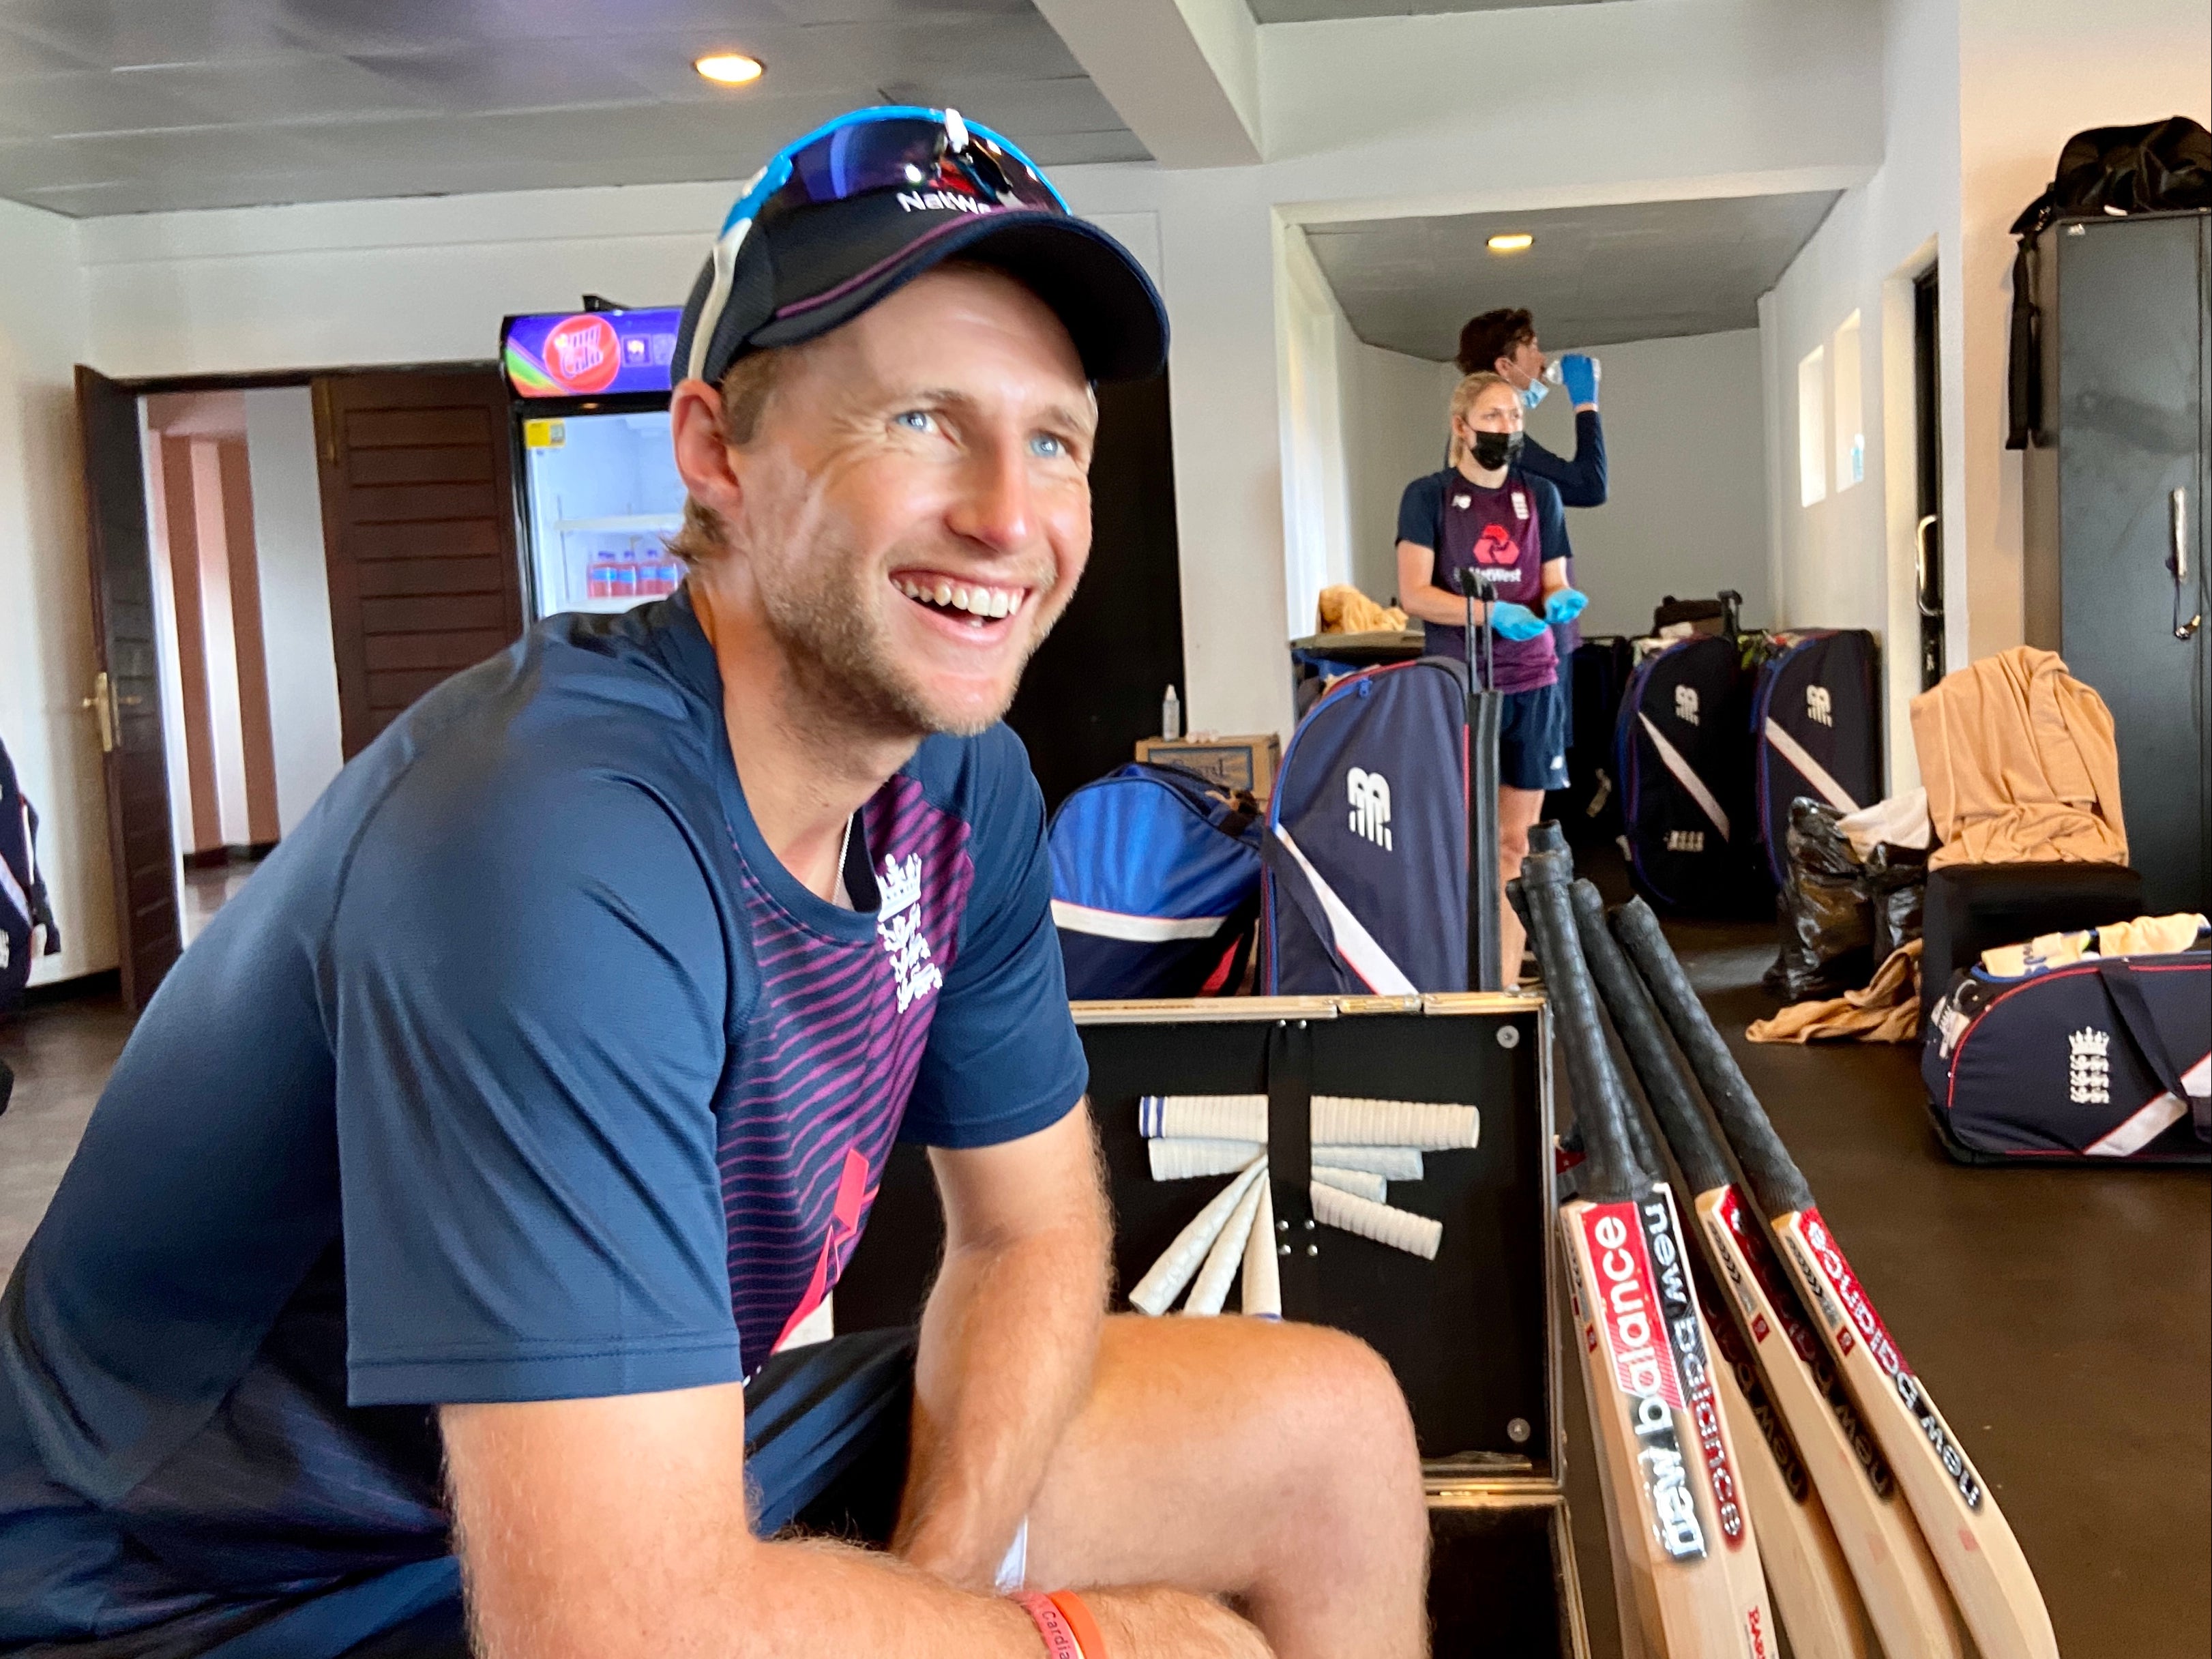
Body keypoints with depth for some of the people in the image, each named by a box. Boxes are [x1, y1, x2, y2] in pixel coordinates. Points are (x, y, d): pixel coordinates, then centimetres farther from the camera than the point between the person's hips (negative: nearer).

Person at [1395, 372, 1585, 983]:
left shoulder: (1540, 496, 11)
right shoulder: (1428, 496, 0)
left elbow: (1555, 584, 12)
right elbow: (1414, 593, -8)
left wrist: (1560, 602, -12)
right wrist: (1491, 613, -20)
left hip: (1532, 684, 4)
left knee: (1516, 841, 4)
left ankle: (1506, 979, 9)